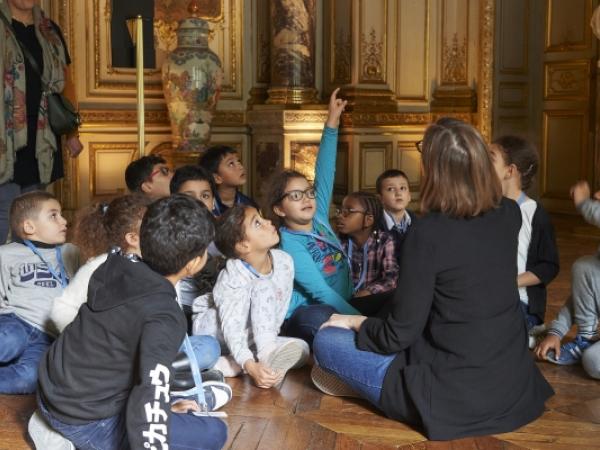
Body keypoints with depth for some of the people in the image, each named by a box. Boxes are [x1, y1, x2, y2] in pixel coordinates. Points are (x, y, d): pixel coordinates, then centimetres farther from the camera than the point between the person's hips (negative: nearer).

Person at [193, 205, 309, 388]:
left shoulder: (284, 261, -14)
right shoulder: (231, 280, -29)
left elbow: (281, 309, -6)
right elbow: (231, 329, -38)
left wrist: (267, 338, -15)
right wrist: (251, 367, -52)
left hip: (253, 335, 6)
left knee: (300, 349, -22)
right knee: (262, 287, -30)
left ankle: (234, 363, -24)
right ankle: (267, 353, -38)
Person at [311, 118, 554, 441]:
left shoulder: (427, 234, -22)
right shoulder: (510, 215, -3)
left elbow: (399, 335, -14)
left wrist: (355, 323, 5)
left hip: (455, 397, -7)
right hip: (516, 385, 7)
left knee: (326, 341, 3)